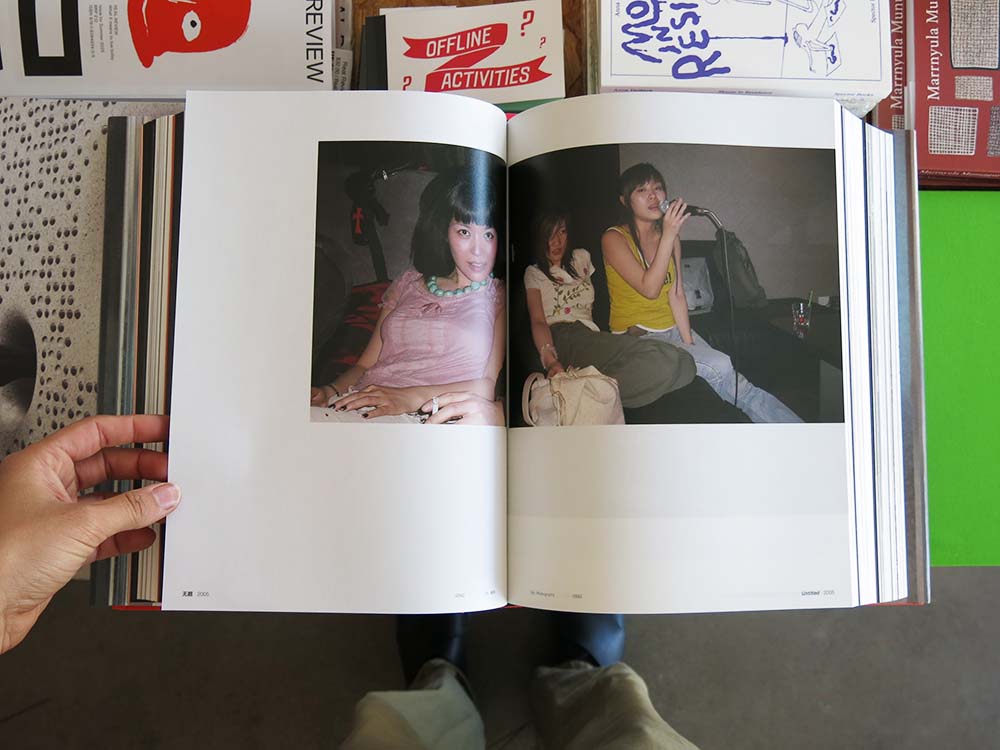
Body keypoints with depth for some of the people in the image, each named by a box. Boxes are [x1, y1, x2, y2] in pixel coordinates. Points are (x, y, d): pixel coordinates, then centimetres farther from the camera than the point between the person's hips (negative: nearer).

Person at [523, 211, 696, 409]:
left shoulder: (581, 258, 33)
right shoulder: (534, 273, 16)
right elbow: (538, 321, 0)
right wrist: (550, 361, -19)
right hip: (563, 338, -6)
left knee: (683, 364, -25)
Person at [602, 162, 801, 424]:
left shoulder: (670, 235, 10)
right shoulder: (614, 239, -9)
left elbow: (676, 295, 4)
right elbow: (649, 289, -19)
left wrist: (689, 342, -8)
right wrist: (668, 236, -23)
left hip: (674, 329, 5)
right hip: (636, 337, -5)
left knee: (734, 383, -16)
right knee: (720, 367, -24)